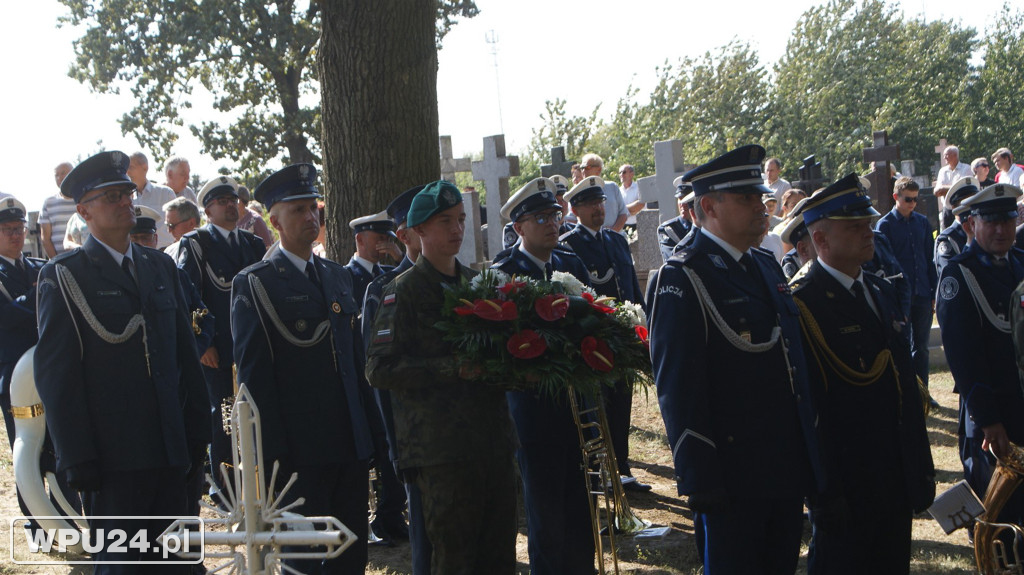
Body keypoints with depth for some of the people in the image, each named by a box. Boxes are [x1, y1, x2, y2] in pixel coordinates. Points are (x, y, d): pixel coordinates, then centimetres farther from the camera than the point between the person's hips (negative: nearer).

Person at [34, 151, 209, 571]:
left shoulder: (161, 266, 15)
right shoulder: (64, 276, -2)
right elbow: (56, 374, -6)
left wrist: (196, 433, 11)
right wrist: (78, 458, -12)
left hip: (170, 452, 5)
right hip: (112, 456, -5)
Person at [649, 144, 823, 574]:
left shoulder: (767, 267, 14)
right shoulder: (681, 280, -12)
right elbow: (678, 389, -16)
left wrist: (809, 454, 17)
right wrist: (700, 481, -19)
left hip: (790, 470, 8)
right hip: (733, 476, -8)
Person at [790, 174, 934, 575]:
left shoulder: (881, 292, 13)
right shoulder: (804, 304, -14)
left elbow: (906, 387, 15)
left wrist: (922, 472, 14)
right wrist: (826, 493, -19)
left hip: (897, 488, 8)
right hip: (848, 487, -8)